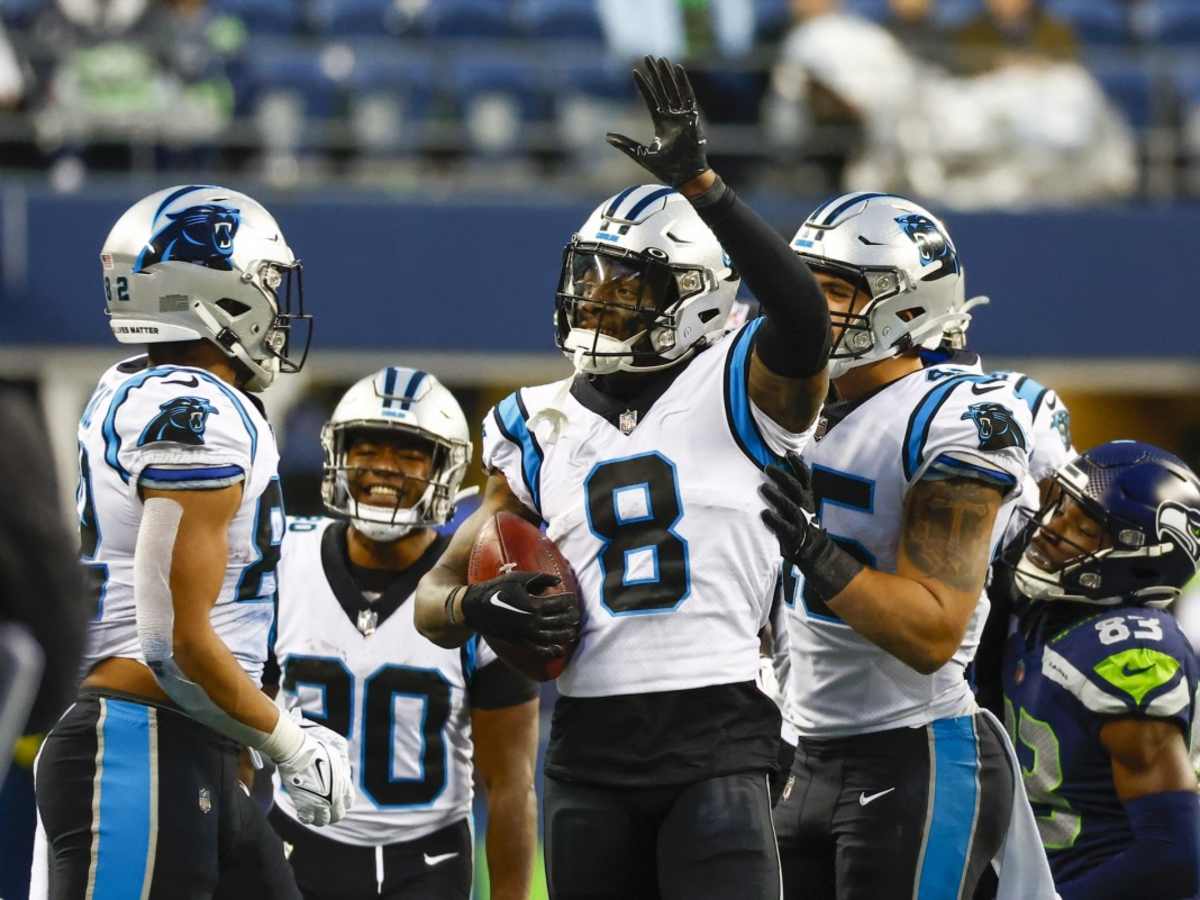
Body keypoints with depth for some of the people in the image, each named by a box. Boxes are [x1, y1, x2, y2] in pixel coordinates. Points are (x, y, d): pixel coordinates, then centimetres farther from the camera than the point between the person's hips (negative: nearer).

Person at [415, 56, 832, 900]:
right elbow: (436, 595, 13)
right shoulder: (542, 430, 12)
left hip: (716, 740, -5)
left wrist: (699, 184, -30)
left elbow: (802, 316, -25)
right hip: (591, 750, 5)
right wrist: (476, 605, -12)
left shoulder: (741, 390, 0)